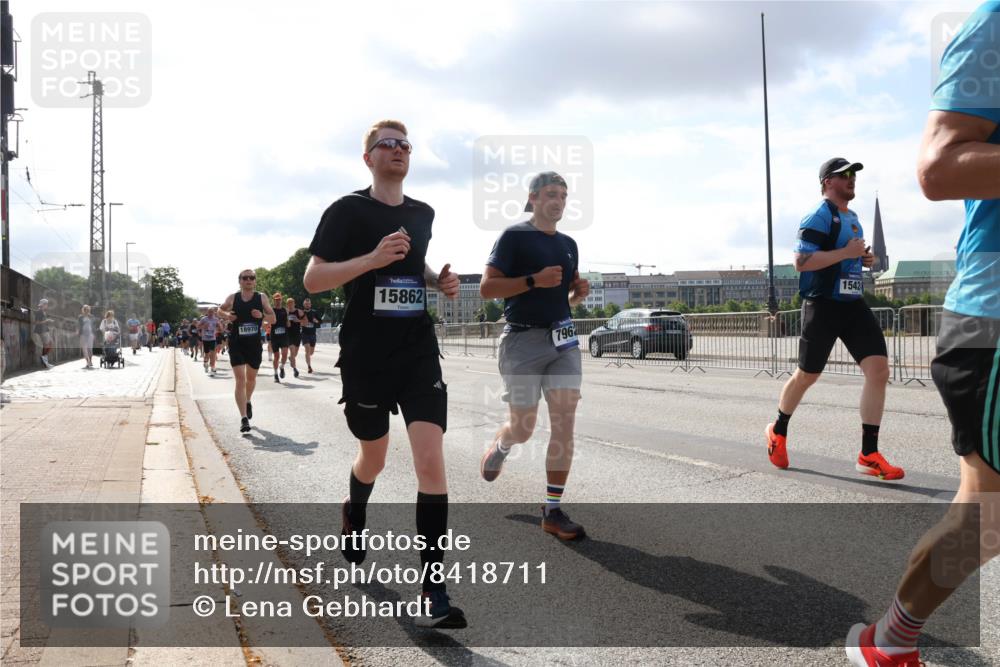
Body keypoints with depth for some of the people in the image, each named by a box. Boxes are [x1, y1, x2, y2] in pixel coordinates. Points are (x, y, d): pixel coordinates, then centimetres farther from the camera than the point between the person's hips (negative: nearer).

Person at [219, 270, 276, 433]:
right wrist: (226, 315, -6)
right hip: (236, 344, -2)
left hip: (254, 344, 2)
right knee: (240, 380, -12)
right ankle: (244, 418, -15)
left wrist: (262, 316, -18)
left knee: (251, 378, 19)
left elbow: (273, 318, 2)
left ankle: (248, 402, 49)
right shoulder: (232, 298, -2)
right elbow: (220, 310, 16)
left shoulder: (261, 298, -1)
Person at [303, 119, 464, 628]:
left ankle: (434, 593, -5)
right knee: (373, 457, 16)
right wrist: (373, 258, -21)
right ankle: (354, 512, 54)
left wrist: (439, 280, 8)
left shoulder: (423, 214, 11)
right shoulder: (347, 210, -4)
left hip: (420, 355, 3)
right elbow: (312, 279, -9)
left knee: (431, 462, -11)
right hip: (366, 358, -3)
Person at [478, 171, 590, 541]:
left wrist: (579, 292, 3)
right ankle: (499, 446, 40)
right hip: (524, 340, -5)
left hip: (563, 339, 5)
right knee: (523, 428, 2)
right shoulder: (514, 236, -3)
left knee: (565, 420, -6)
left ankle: (553, 510, 1)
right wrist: (534, 280, -20)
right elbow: (487, 288, -10)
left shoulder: (568, 244, 16)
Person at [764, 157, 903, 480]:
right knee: (807, 375, 5)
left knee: (879, 369, -8)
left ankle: (869, 455, -4)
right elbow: (801, 261, -21)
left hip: (854, 305, 7)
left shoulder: (852, 217, 17)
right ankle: (778, 431, 31)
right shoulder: (820, 216, -10)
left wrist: (863, 259, 10)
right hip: (823, 305, -7)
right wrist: (846, 252, -21)